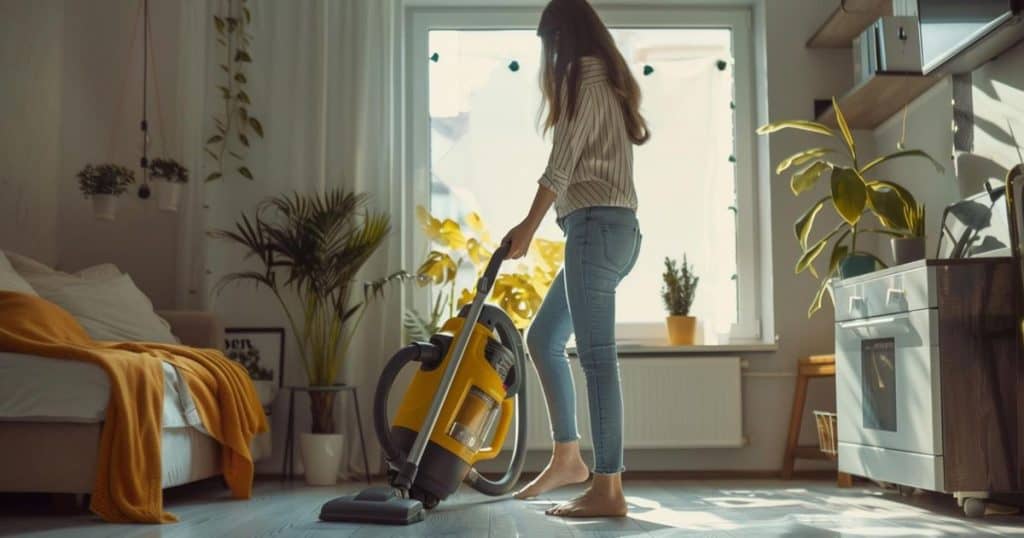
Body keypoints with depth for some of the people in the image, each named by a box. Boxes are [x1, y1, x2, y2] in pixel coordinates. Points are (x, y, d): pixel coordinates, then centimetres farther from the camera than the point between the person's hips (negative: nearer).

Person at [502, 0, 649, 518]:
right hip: (611, 227, 10)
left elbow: (563, 161, -12)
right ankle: (567, 457, 18)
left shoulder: (584, 75, -3)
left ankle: (608, 490, -9)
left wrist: (529, 225, -13)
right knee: (543, 337, 14)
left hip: (596, 225, -10)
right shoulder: (607, 80, 25)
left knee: (596, 354, -11)